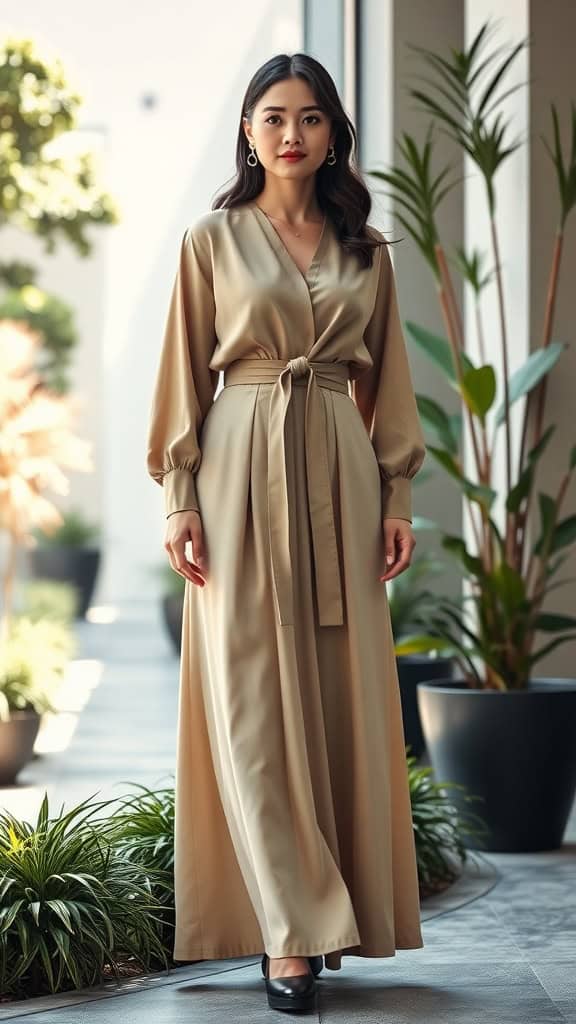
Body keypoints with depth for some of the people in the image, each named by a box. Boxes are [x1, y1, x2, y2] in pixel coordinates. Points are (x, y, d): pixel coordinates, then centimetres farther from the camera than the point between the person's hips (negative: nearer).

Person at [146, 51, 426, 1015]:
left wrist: (398, 495, 4)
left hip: (340, 474, 3)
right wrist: (180, 497, -6)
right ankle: (290, 931, -4)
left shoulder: (366, 250, 11)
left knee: (342, 692, 2)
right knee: (253, 697, -6)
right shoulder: (212, 241, 4)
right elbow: (184, 375, 2)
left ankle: (330, 912, 12)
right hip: (243, 471, -3)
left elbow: (387, 378, 12)